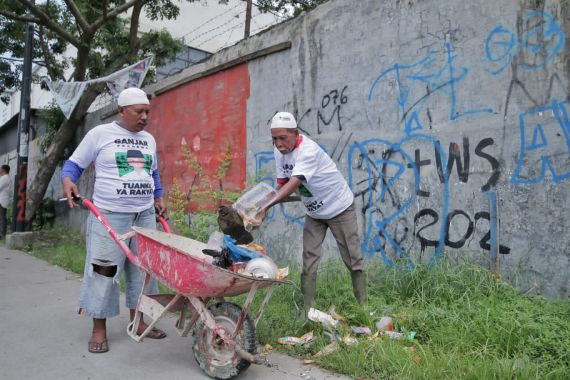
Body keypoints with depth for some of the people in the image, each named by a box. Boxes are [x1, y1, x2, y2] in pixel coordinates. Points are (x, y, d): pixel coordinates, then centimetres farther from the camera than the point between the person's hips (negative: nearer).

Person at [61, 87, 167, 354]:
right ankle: (99, 330, 10)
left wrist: (159, 196, 16)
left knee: (142, 269, 9)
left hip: (145, 215, 6)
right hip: (109, 215, -5)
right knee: (104, 270, -3)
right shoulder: (100, 134, -2)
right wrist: (67, 180, -19)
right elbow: (74, 163, 1)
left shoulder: (149, 139, 14)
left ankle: (137, 321, 22)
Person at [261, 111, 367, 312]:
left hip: (340, 208, -6)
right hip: (313, 212, 6)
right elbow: (281, 184, -4)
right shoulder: (279, 151, -8)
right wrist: (264, 204, -18)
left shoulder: (308, 150, -32)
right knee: (309, 261, 1)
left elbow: (294, 183, -43)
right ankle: (308, 309, 8)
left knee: (353, 259, 3)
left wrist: (267, 205, -51)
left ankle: (363, 305, 18)